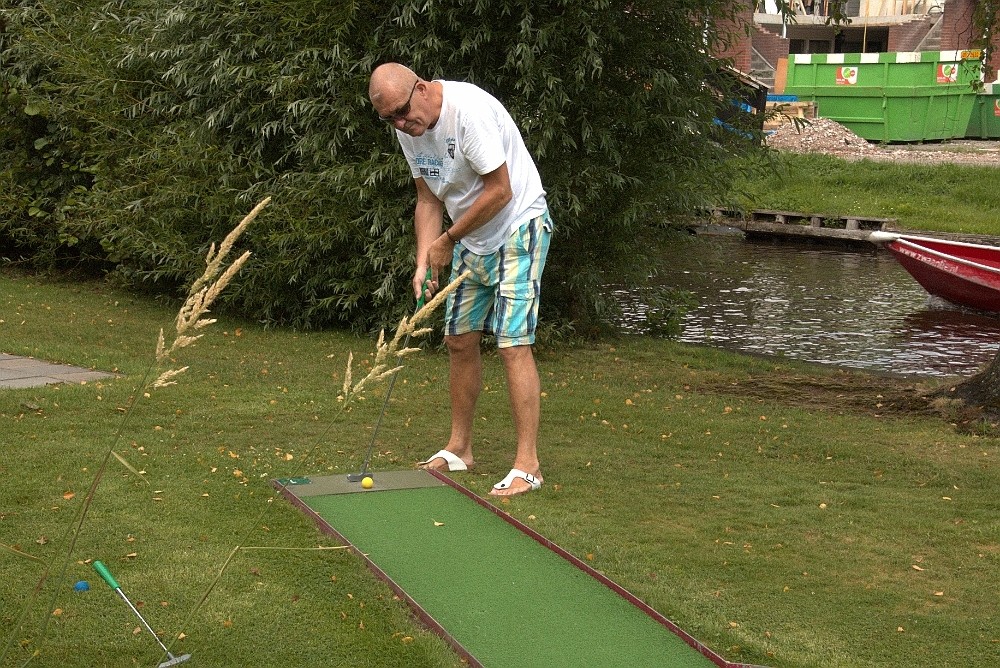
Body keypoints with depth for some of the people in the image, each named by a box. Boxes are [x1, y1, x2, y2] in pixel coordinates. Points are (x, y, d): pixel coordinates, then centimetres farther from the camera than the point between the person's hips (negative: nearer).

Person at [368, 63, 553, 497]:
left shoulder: (469, 111, -27)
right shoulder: (408, 129, 0)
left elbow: (499, 192, -25)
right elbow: (429, 200, 7)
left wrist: (447, 241, -14)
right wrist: (424, 262, -7)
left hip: (518, 229, -8)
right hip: (471, 239, 8)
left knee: (512, 342, -14)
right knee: (459, 338, 10)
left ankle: (527, 465, -11)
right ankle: (459, 448, 24)